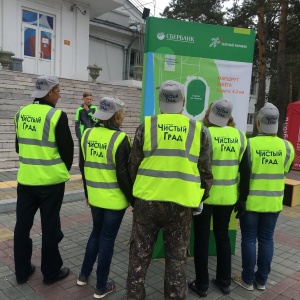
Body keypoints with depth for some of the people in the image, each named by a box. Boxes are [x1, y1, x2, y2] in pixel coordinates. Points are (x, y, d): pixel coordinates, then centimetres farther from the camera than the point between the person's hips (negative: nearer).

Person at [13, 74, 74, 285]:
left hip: (25, 178, 6)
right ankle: (51, 272, 22)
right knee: (49, 227, 7)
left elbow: (19, 146, 13)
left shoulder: (21, 113, 4)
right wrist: (64, 170, 9)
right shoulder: (57, 116, -14)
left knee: (23, 225, 14)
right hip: (50, 180, -5)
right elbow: (67, 148, -9)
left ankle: (22, 271, 29)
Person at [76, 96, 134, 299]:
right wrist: (133, 199, -8)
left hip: (95, 197, 6)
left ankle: (84, 275, 36)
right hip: (114, 199, -6)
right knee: (107, 239, 7)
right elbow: (123, 174, -18)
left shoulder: (88, 134, 1)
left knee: (96, 233, 24)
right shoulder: (120, 138, -18)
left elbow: (84, 167, 9)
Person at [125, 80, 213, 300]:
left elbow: (133, 165, 5)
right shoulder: (198, 130, 0)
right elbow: (205, 171, 5)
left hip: (148, 199, 0)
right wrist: (200, 197, 19)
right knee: (177, 257, 15)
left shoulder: (146, 126, -1)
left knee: (140, 252, 16)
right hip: (182, 201, 0)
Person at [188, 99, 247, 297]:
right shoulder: (240, 136, -1)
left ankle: (202, 284, 19)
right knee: (223, 236, 18)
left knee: (202, 239, 8)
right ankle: (225, 281, 29)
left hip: (205, 195, -4)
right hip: (227, 195, 5)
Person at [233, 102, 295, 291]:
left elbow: (244, 176, -14)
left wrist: (242, 199, -6)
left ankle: (248, 280, 18)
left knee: (249, 239, 8)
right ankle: (262, 280, 24)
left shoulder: (249, 144, -15)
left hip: (251, 202, -3)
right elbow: (284, 173, 7)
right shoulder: (287, 147, -5)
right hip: (274, 203, 3)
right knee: (266, 239, 13)